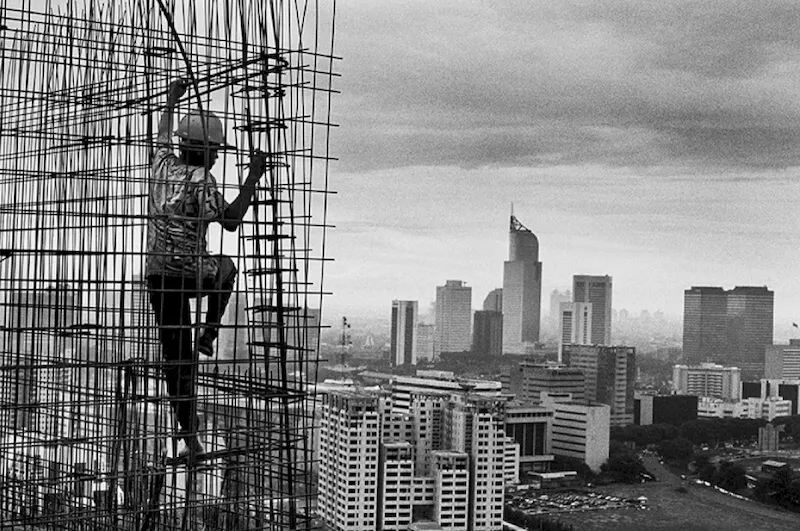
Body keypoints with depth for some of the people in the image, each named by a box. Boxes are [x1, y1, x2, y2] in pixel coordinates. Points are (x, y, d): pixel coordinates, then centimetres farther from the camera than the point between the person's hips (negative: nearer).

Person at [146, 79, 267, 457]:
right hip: (193, 274, -5)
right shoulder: (202, 181, -12)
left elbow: (162, 138, 27)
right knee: (225, 267, 34)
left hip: (157, 275, 5)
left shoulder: (163, 166, 6)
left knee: (176, 356, 7)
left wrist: (171, 102, 41)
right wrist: (252, 179, -9)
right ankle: (209, 334, 23)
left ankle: (189, 435, 7)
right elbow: (230, 221, -14)